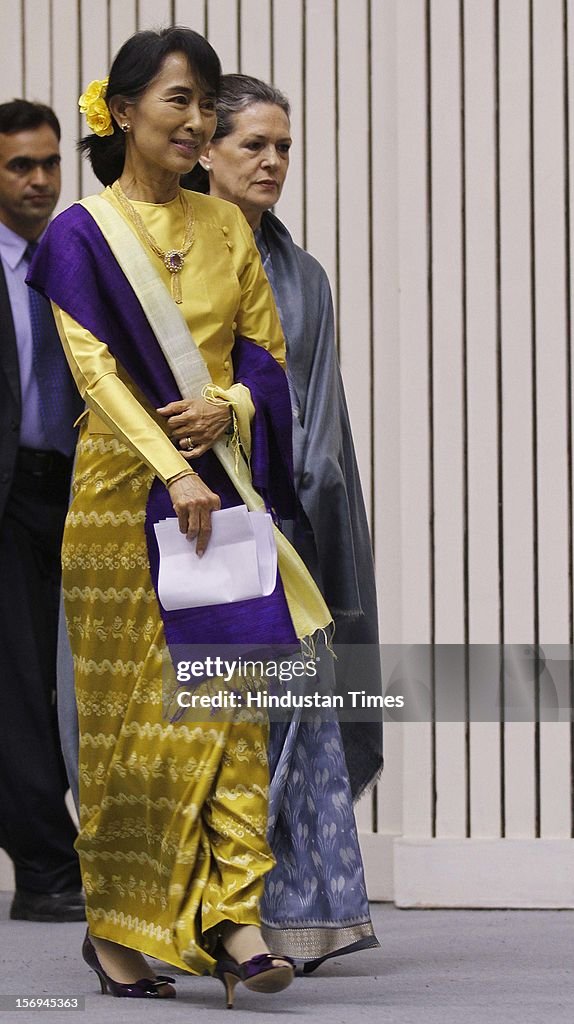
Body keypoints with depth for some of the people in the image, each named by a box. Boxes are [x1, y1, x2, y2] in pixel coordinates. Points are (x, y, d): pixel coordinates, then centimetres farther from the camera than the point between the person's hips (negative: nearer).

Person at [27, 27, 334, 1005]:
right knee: (128, 709, 1)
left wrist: (229, 406, -11)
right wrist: (173, 473, -23)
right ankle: (114, 923, 12)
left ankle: (231, 912, -12)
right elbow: (96, 368, -12)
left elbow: (268, 350, 12)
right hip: (126, 492, -4)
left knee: (233, 687, -8)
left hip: (223, 480, 4)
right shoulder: (81, 236, -3)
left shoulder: (225, 228, 12)